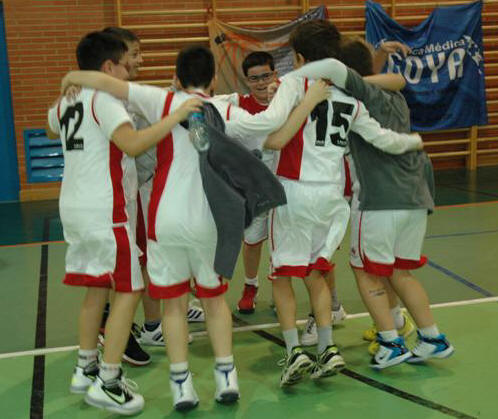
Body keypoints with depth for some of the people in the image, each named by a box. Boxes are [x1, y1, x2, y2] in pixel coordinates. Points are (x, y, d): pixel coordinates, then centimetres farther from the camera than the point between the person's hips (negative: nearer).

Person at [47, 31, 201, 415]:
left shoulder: (66, 101, 12)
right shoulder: (104, 99, -13)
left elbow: (52, 130, 35)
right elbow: (132, 144, -29)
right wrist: (177, 116, -28)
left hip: (73, 207, 9)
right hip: (105, 211, -9)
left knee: (97, 288, 17)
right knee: (128, 290, -2)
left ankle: (86, 369, 27)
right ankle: (107, 384, -1)